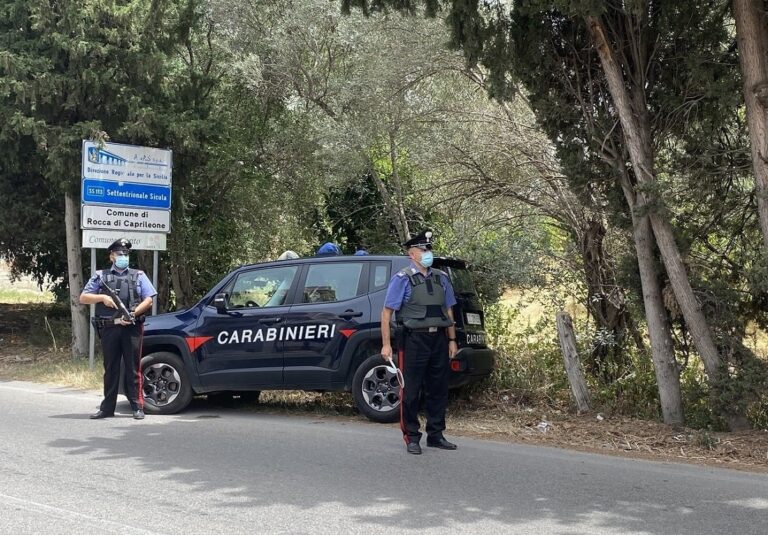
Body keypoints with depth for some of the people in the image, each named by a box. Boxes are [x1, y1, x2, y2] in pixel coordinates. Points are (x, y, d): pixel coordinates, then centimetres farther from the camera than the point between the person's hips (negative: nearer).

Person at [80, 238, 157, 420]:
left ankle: (138, 407, 1)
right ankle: (107, 408, 12)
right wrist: (103, 297, -7)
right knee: (110, 369, 7)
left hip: (131, 328, -1)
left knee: (133, 368, -1)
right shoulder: (101, 277, 14)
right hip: (109, 328, 1)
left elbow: (149, 300, 4)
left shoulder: (138, 276, 13)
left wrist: (133, 314, -11)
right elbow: (83, 298, 9)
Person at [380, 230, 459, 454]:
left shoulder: (441, 278, 12)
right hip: (414, 341, -5)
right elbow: (387, 312, -7)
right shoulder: (402, 279, -4)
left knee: (439, 390, 10)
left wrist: (452, 340, 10)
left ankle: (435, 435, 21)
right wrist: (386, 344, -13)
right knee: (411, 391, 0)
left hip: (439, 340, 5)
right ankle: (412, 438, 10)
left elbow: (448, 310, 16)